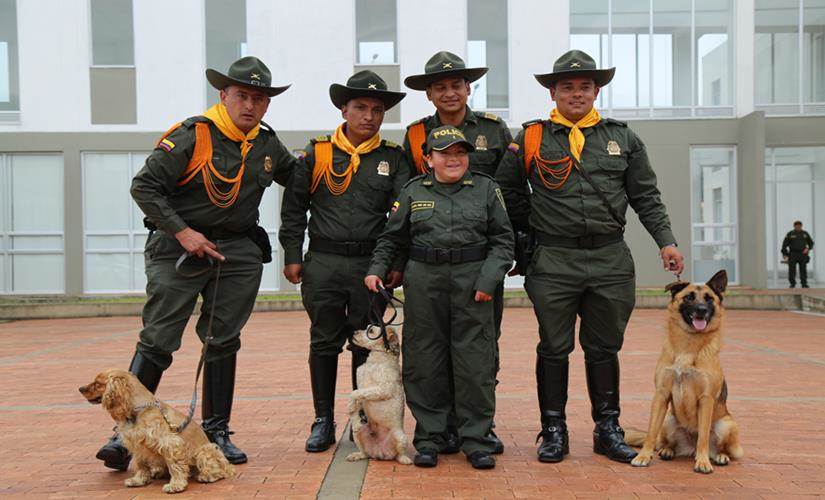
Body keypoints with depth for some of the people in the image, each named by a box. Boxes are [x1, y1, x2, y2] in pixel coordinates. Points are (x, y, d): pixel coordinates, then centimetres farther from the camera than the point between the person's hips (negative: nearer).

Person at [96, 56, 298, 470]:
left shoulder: (268, 145, 8)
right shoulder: (191, 135, -10)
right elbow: (144, 186, -11)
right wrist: (182, 231, -16)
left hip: (239, 251, 5)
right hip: (179, 248, -5)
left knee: (223, 342, 9)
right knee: (157, 341, -7)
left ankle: (216, 431, 19)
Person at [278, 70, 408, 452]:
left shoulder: (393, 158, 6)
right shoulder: (317, 153, 5)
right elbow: (294, 207, 7)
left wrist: (397, 263, -4)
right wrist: (292, 256, 3)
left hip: (371, 264, 0)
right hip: (323, 264, 0)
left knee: (367, 345, 6)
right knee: (324, 343, 7)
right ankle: (323, 421, 18)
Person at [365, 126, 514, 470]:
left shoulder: (486, 189, 8)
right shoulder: (413, 192, 10)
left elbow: (503, 239, 6)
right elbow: (392, 237, 16)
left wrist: (489, 278, -6)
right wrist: (377, 268, 3)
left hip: (473, 282, -1)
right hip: (424, 282, 1)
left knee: (475, 361, -1)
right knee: (424, 360, 3)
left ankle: (476, 439, 9)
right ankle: (428, 438, 13)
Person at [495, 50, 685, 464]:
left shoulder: (622, 138, 10)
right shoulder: (532, 139, 3)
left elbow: (646, 196, 11)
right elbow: (507, 189, 11)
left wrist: (665, 240, 2)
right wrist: (530, 231, 10)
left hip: (610, 259, 2)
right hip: (553, 262, -2)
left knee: (604, 348, 10)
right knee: (554, 349, 4)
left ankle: (607, 430, 22)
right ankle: (553, 431, 16)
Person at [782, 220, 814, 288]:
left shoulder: (805, 234, 9)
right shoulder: (790, 234, 3)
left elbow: (811, 243, 16)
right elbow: (784, 244, 3)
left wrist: (808, 248, -3)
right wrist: (784, 254, -3)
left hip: (803, 254, 2)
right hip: (793, 255, -1)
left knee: (803, 270, -1)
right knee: (792, 270, -5)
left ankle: (804, 284, 3)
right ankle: (792, 284, 4)